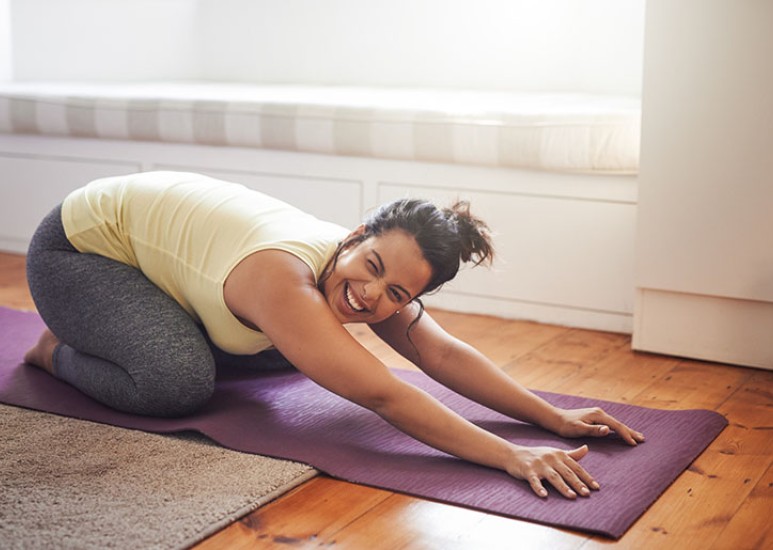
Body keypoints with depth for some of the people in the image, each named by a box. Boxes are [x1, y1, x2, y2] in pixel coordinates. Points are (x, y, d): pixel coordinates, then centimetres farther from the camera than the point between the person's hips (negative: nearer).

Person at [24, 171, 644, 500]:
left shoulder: (372, 281, -17)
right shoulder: (286, 281, -41)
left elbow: (442, 352, -18)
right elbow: (383, 396, -47)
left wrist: (555, 417, -26)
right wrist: (511, 456, -51)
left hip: (151, 229, 8)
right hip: (76, 246, -8)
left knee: (282, 350, 12)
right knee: (181, 383, -30)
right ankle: (58, 349, 2)